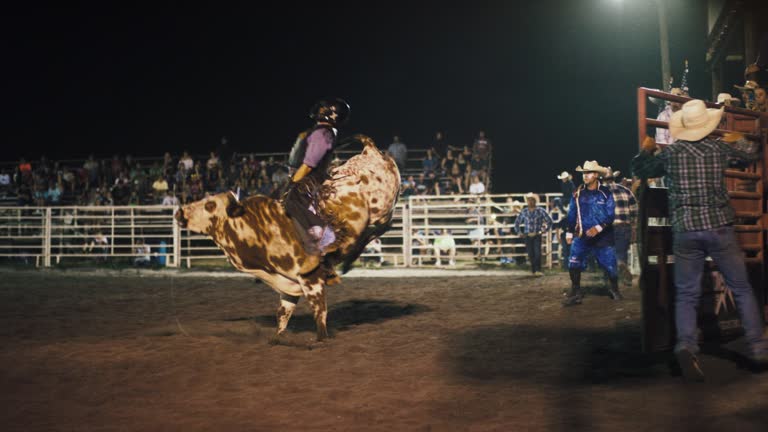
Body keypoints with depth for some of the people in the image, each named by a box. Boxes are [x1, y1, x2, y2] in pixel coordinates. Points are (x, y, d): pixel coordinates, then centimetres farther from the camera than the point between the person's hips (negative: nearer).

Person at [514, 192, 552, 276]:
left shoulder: (540, 211, -1)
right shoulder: (524, 212, 6)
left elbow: (549, 221, 5)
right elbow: (517, 222, 18)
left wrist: (544, 230, -1)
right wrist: (518, 232, 9)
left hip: (537, 236, -3)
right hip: (528, 236, 3)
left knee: (537, 253, -16)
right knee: (530, 254, 4)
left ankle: (538, 270, -18)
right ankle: (533, 270, 14)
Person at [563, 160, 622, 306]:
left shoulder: (606, 193, -5)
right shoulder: (578, 193, 2)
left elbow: (611, 215, -8)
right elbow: (572, 214, 8)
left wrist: (598, 228, -21)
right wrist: (569, 233, 8)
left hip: (602, 236, -2)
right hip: (581, 235, 2)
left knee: (610, 264, 5)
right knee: (574, 263, -12)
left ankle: (615, 290, 29)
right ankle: (575, 293, -2)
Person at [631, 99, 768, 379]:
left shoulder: (670, 153, 4)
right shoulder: (719, 148, 3)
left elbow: (640, 170, 19)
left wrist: (646, 150, 36)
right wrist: (736, 140, 39)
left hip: (685, 230, 1)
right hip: (719, 226, -1)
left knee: (686, 295, 4)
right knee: (742, 289, 11)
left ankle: (686, 345, -17)